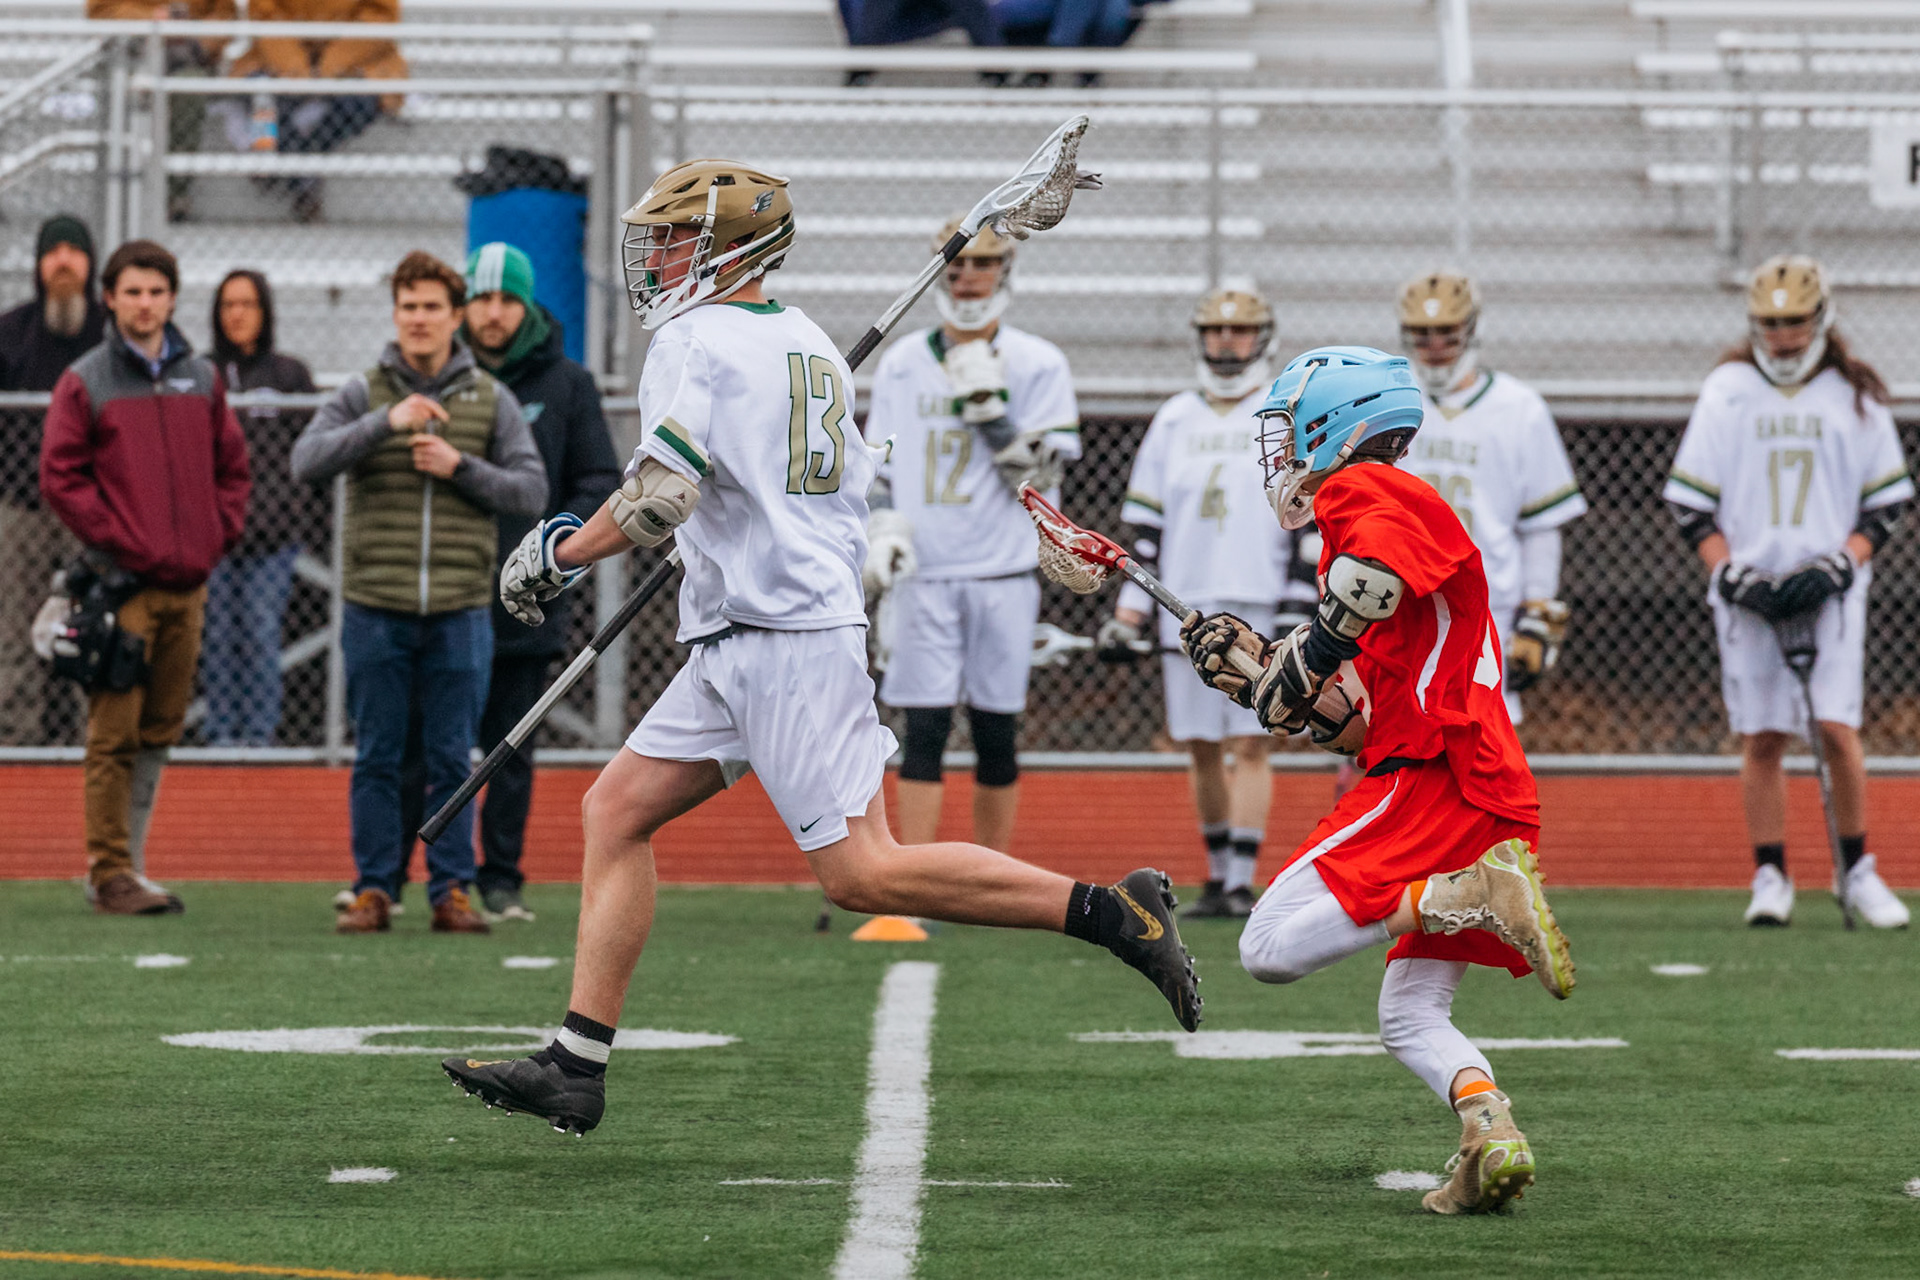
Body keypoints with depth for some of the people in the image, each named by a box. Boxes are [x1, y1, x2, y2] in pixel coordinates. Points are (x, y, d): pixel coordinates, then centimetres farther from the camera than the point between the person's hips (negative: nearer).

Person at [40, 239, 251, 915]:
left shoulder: (201, 379, 13)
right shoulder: (85, 382, -1)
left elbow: (232, 466, 18)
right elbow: (60, 477, -5)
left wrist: (216, 536, 4)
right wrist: (120, 542, -11)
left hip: (189, 581, 5)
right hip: (122, 581, -5)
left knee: (159, 732, 9)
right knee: (114, 734, -7)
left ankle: (130, 867, 17)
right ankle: (110, 872, -6)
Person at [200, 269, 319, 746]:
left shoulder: (291, 374, 8)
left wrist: (312, 523, 3)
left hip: (274, 525, -1)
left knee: (262, 627, -6)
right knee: (218, 630, -2)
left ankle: (260, 729, -1)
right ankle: (221, 729, 4)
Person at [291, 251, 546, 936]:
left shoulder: (491, 400, 7)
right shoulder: (364, 394, 4)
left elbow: (532, 490, 3)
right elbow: (306, 461, -10)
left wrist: (460, 467, -11)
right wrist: (386, 422, -20)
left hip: (460, 613, 0)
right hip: (375, 609, 0)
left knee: (452, 759, 3)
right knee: (377, 758, 3)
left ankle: (451, 891, 8)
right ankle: (373, 890, 9)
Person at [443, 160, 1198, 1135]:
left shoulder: (698, 344, -11)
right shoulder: (807, 344, 17)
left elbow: (662, 499, -22)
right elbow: (852, 497, 21)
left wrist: (558, 555, -6)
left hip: (785, 641, -10)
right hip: (742, 650, 10)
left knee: (861, 873, -11)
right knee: (616, 811, 9)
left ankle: (1109, 910, -10)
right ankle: (576, 1067, 7)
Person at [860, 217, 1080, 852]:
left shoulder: (1038, 365, 2)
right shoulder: (901, 364, 10)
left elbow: (1037, 476, -5)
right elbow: (878, 467, 15)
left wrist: (989, 406, -14)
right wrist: (882, 531, -2)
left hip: (1003, 575, -1)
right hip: (925, 574, 1)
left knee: (996, 738, 3)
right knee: (924, 733, -5)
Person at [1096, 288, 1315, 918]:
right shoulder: (1174, 421, 12)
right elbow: (1145, 524, 13)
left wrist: (1309, 605, -6)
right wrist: (1129, 611, 8)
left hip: (1260, 606, -3)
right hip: (1187, 607, 3)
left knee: (1249, 745, -8)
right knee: (1201, 747, 4)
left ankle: (1242, 883, -8)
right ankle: (1218, 877, 14)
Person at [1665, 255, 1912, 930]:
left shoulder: (1855, 395, 6)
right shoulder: (1728, 391, 6)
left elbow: (1885, 502, 8)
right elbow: (1691, 500, 5)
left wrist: (1843, 562, -7)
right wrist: (1727, 570, -8)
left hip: (1830, 588, -1)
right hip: (1748, 588, 1)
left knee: (1838, 724, -10)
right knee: (1762, 736, 0)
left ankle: (1857, 870, 3)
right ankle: (1770, 876, 8)